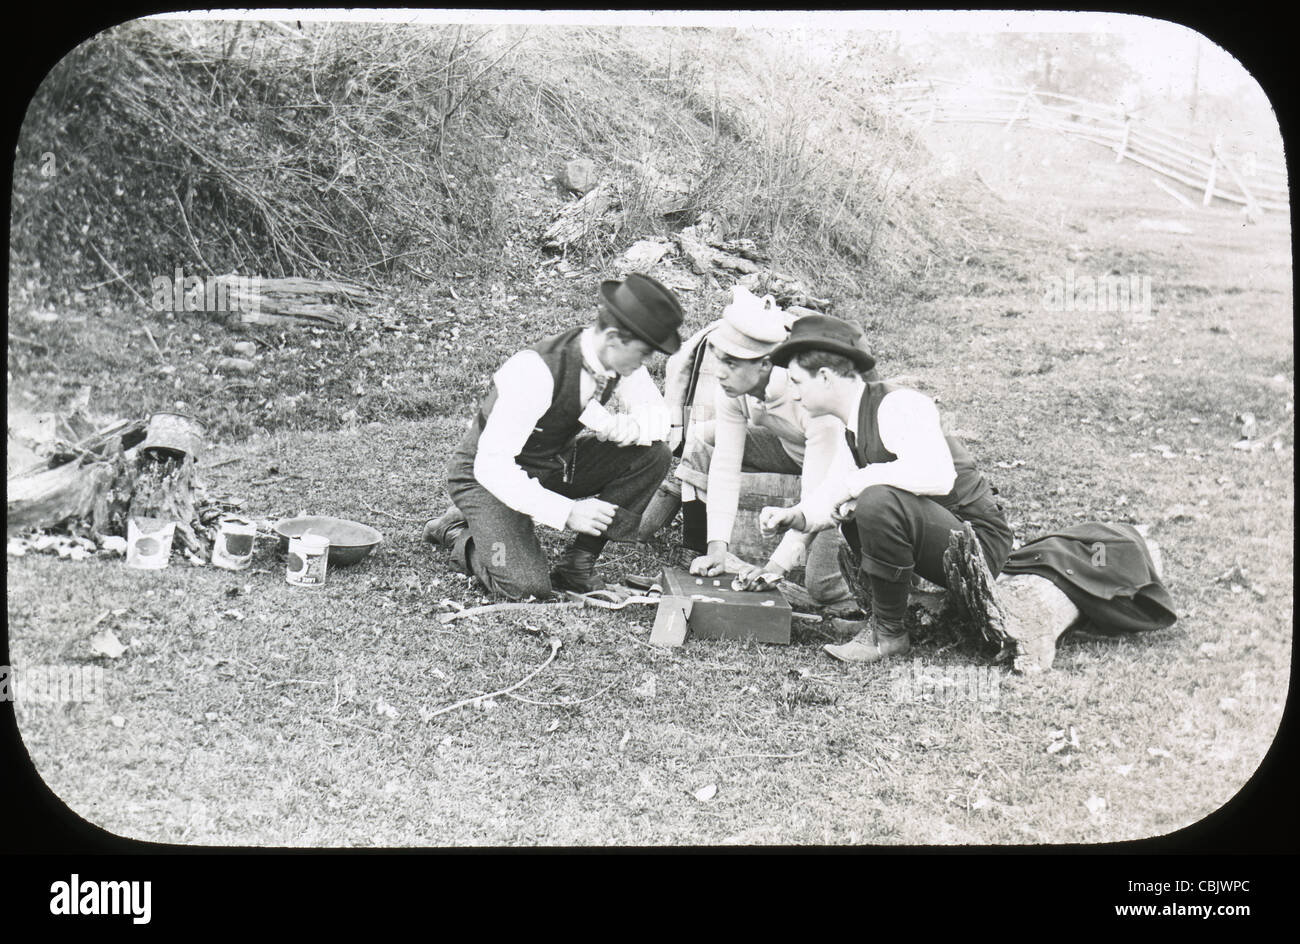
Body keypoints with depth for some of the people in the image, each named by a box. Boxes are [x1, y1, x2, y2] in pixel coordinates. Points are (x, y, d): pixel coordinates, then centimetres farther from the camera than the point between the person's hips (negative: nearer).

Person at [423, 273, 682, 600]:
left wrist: (612, 425, -28)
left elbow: (658, 420, -6)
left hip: (556, 464, 6)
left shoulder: (621, 359, -15)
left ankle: (578, 562, -5)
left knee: (652, 455, -14)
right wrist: (566, 512, -38)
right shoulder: (536, 373, -36)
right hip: (487, 475, -6)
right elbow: (491, 465, -35)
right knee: (527, 587, -24)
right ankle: (458, 533, 7)